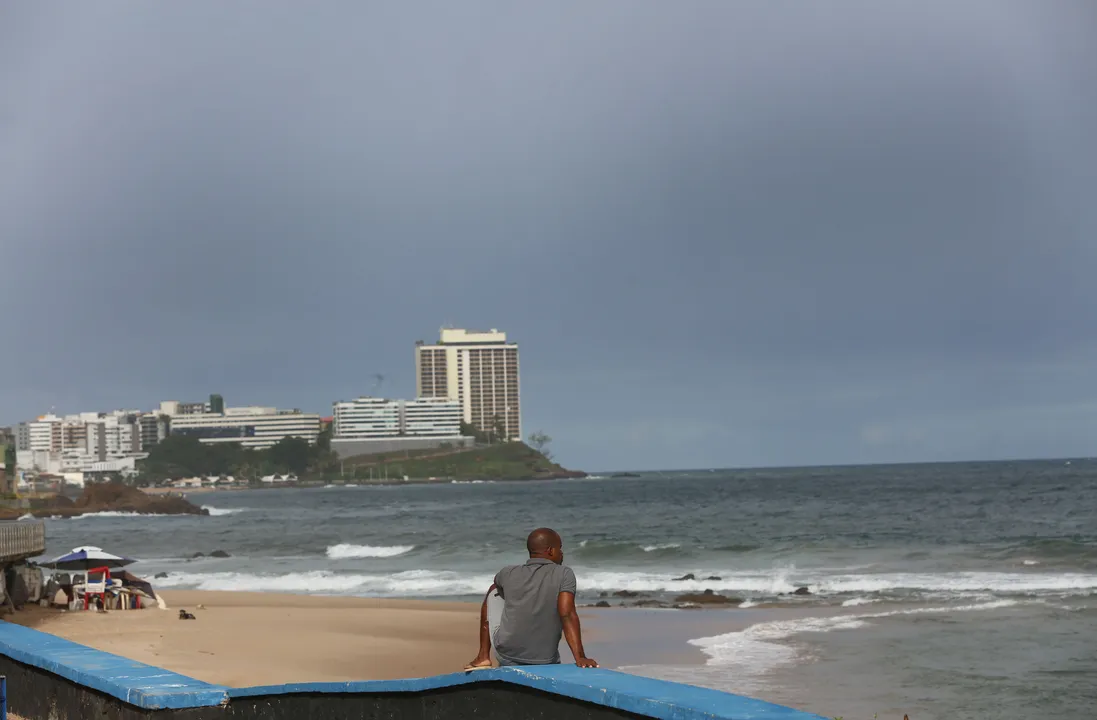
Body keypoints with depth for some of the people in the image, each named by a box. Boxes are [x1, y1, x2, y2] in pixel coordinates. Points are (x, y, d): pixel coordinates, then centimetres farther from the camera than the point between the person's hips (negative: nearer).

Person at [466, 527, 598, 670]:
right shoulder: (564, 574, -9)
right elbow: (567, 615, -21)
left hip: (506, 656, 1)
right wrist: (580, 657, -26)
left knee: (494, 593, 24)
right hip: (543, 662, -1)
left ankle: (483, 656, 22)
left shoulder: (509, 573, 0)